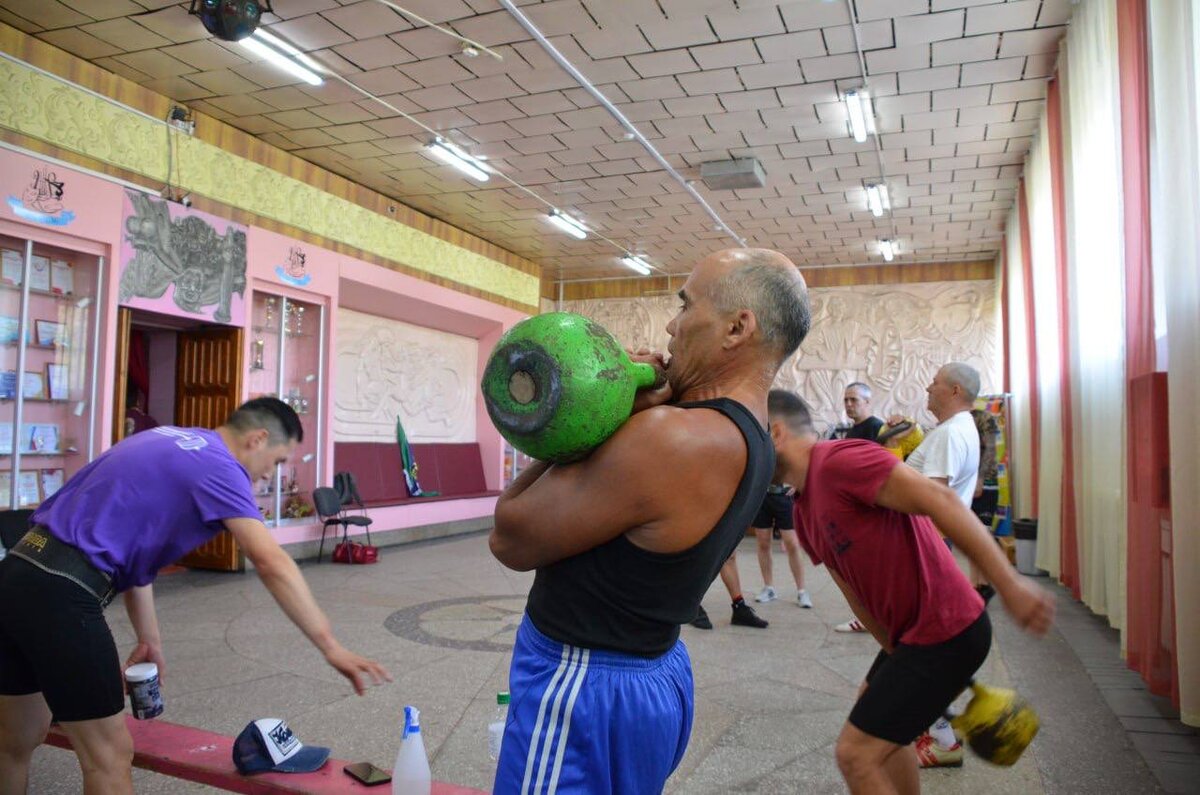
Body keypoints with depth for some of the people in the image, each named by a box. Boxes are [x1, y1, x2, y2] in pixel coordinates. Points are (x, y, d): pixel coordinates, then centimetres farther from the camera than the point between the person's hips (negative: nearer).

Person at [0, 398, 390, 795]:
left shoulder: (172, 442, 17)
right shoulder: (217, 466, -10)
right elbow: (272, 563, -22)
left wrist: (149, 639, 21)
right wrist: (330, 646, -21)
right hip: (61, 591, -10)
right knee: (109, 759, 2)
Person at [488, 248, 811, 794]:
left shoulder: (671, 440, -29)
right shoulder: (750, 441, 3)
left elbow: (509, 538, -20)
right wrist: (625, 414, -10)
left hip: (582, 690, -9)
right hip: (659, 673, 9)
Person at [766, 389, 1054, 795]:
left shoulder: (839, 459, -19)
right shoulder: (804, 514, 11)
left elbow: (939, 499, -26)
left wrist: (1010, 585, -27)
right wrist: (899, 659, 16)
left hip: (945, 632, -10)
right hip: (913, 632, 10)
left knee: (856, 753, -7)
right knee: (874, 703, 30)